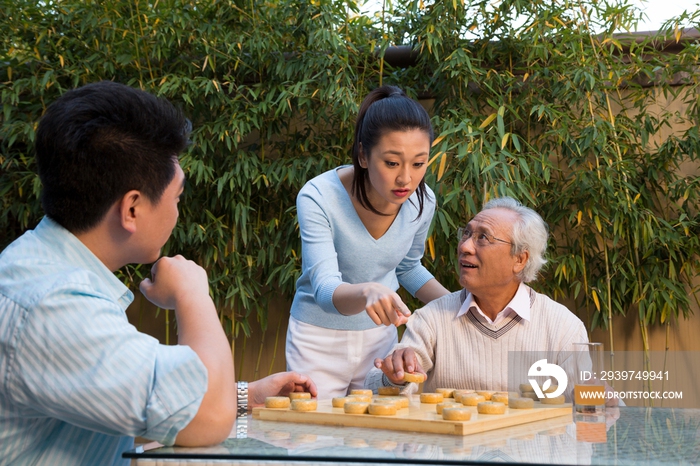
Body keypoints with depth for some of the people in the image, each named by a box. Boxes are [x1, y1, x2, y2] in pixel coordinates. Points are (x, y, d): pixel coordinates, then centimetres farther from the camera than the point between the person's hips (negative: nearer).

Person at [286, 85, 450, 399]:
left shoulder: (422, 200, -11)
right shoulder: (318, 197, -25)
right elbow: (325, 290, -33)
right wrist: (367, 291, -54)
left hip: (381, 336, 4)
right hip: (320, 338, -4)